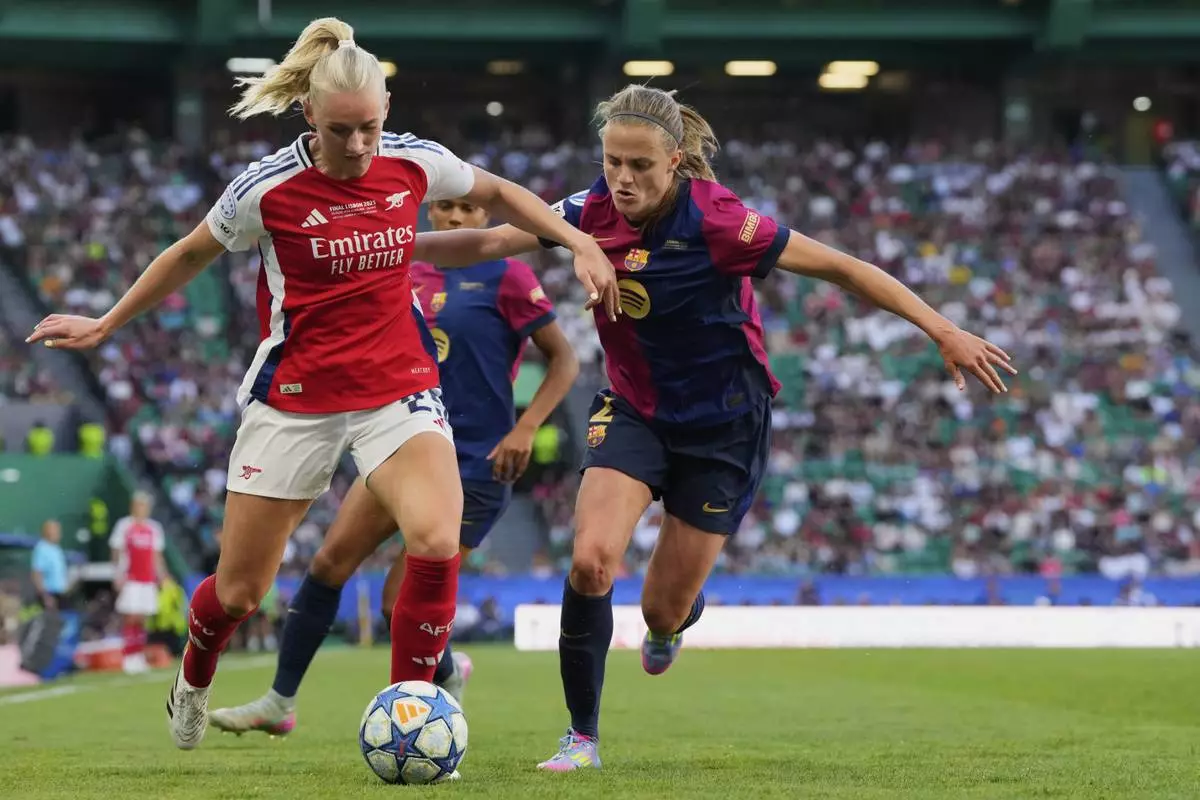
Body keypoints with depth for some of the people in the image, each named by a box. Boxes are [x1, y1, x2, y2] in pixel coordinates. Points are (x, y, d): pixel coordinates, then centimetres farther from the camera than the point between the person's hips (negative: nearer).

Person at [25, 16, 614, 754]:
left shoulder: (417, 162, -6)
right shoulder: (268, 188, -13)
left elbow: (498, 194, 15)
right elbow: (190, 256, 5)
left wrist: (581, 243, 6)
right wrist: (104, 327, 12)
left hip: (400, 386, 1)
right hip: (295, 396, -1)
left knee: (437, 540, -26)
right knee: (239, 589, 5)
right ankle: (194, 681, 41)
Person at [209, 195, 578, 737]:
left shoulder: (506, 277, -8)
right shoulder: (414, 276, 10)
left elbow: (564, 359, -7)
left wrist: (524, 429, -16)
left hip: (474, 465, -6)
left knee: (402, 603, -7)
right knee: (329, 563, -6)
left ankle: (448, 676, 26)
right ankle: (279, 703, 3)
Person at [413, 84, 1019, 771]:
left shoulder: (716, 222, -25)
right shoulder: (596, 212, -12)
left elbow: (841, 267, -21)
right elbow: (491, 242, -6)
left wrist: (944, 332, -23)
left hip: (722, 427, -3)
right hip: (633, 411, 3)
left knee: (664, 611, 2)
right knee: (591, 559, -21)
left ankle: (674, 619, 45)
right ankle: (583, 737, -4)